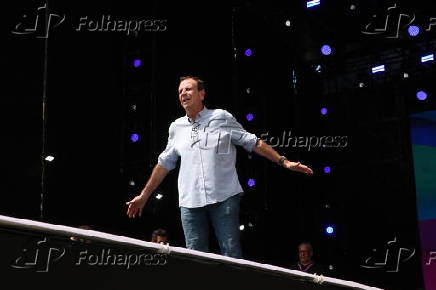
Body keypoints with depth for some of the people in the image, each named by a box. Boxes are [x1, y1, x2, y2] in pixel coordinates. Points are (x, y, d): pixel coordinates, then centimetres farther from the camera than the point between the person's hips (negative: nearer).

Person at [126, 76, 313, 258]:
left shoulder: (222, 118, 5)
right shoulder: (176, 127, 15)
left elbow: (253, 143, 8)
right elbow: (164, 163, 23)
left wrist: (284, 162, 2)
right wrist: (144, 195, 24)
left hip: (224, 198, -3)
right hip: (190, 202, 3)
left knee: (232, 255, -6)